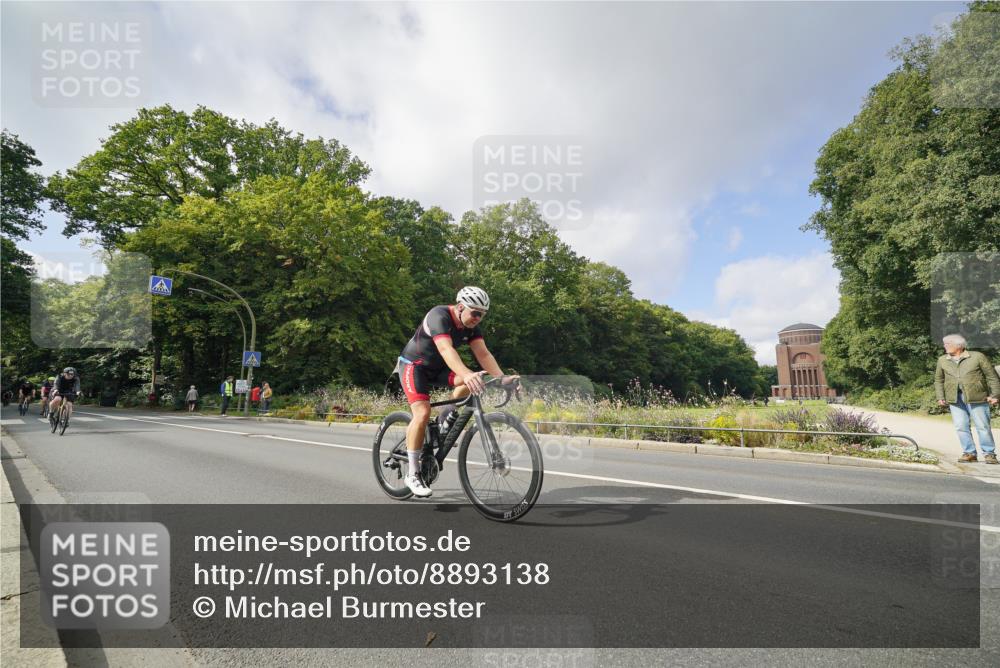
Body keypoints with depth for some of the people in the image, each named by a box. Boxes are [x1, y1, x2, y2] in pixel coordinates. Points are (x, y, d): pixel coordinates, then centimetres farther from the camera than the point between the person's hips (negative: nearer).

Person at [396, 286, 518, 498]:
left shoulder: (471, 326, -7)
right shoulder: (439, 316, -29)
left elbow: (483, 353, -16)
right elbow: (446, 349, -44)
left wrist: (502, 378, -31)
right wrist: (467, 374, -60)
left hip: (437, 368, 6)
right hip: (414, 365, -6)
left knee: (472, 381, -20)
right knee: (423, 413, -24)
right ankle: (413, 475, -11)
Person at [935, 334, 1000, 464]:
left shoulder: (977, 357, -1)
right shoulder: (942, 360, 9)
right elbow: (938, 380, 15)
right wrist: (940, 397, 8)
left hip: (976, 397, -3)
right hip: (955, 399, 3)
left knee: (982, 426, 1)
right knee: (961, 427, 1)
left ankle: (989, 453, 14)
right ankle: (969, 453, 11)